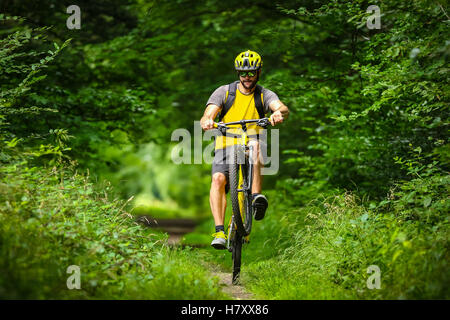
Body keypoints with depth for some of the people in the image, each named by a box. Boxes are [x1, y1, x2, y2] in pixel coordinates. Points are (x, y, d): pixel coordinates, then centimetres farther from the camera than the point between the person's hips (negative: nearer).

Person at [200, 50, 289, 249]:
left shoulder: (265, 95, 2)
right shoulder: (224, 92, 2)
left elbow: (283, 108, -18)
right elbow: (207, 115, -10)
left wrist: (279, 113, -44)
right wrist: (207, 121, -36)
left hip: (251, 144, 0)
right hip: (226, 145, 0)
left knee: (255, 144, -36)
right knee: (218, 179, -26)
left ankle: (257, 197, -40)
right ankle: (219, 232, -29)